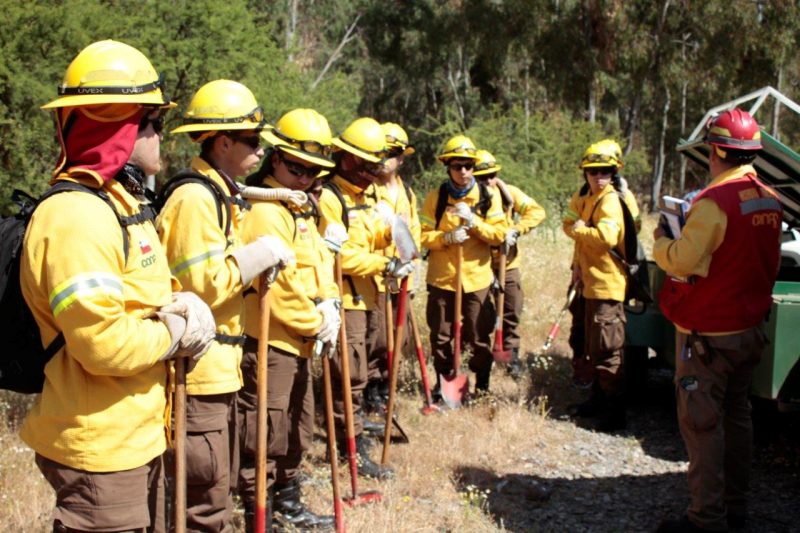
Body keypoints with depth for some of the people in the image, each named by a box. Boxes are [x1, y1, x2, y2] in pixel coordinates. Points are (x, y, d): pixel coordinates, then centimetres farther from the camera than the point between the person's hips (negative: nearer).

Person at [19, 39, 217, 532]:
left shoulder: (123, 204, 12)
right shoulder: (76, 217, -23)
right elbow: (103, 342, -29)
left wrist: (183, 306, -3)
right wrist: (174, 334, -12)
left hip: (140, 435, 10)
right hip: (100, 451, -10)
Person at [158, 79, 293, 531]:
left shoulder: (221, 195, 15)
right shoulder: (194, 198, -17)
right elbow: (204, 284, -23)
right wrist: (261, 253, -14)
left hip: (220, 363, 10)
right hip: (198, 366, -10)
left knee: (220, 484, 20)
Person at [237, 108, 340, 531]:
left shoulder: (302, 209, 15)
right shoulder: (263, 210, -17)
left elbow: (320, 262, 16)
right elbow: (280, 283, -22)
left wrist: (328, 304, -3)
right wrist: (316, 323, -12)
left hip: (298, 341, 10)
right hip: (268, 340, -10)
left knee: (297, 429, 21)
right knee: (264, 434, -3)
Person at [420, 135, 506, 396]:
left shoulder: (489, 196, 0)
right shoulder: (435, 197, -1)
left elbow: (499, 235, -6)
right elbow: (423, 236, -3)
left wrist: (473, 221, -20)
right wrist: (447, 237, -21)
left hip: (477, 279, 0)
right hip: (441, 278, 1)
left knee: (479, 337, 6)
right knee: (441, 336, 11)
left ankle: (482, 385, 22)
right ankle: (443, 381, 28)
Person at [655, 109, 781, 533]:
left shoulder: (715, 202, -21)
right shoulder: (770, 202, 5)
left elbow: (682, 262, -21)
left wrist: (661, 241, -2)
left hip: (708, 334, -8)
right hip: (750, 329, 8)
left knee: (702, 423, -1)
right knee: (737, 416, 17)